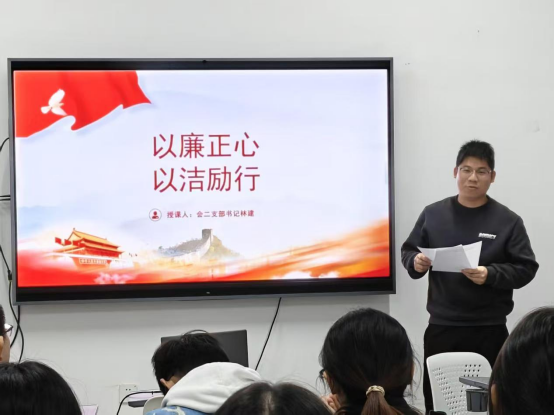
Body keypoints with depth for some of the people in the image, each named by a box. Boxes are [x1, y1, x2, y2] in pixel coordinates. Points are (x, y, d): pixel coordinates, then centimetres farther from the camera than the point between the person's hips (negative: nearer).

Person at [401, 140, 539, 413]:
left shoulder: (507, 221, -1)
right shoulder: (433, 214, 5)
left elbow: (526, 268, -3)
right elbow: (408, 251, 13)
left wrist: (490, 275, -19)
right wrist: (416, 262, -10)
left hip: (489, 329, -2)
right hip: (441, 326, 2)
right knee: (436, 395, 5)